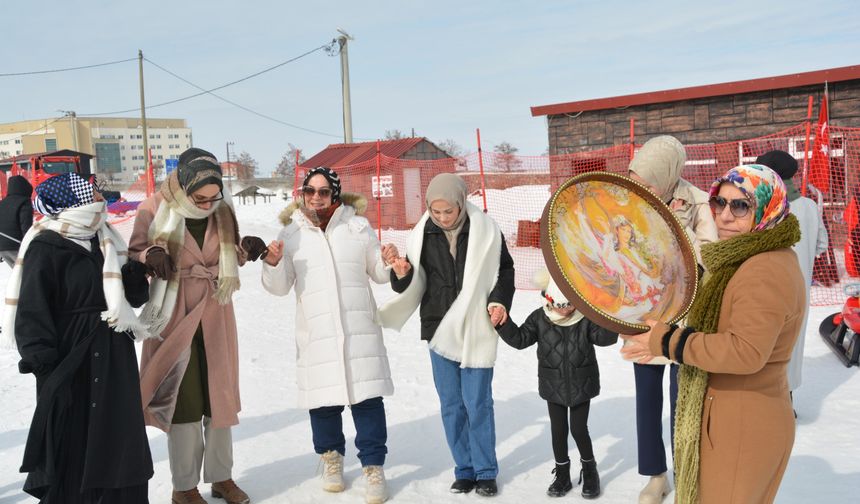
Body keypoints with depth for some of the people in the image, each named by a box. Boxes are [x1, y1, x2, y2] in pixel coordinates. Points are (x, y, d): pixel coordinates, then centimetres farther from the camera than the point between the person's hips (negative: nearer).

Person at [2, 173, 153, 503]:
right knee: (73, 449, 1)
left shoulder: (103, 240, 10)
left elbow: (132, 296, 15)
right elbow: (32, 314, -15)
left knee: (118, 442, 14)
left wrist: (138, 272, -6)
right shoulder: (46, 247, -13)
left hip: (114, 357, 7)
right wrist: (46, 368, -19)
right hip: (72, 362, -7)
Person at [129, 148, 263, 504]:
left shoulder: (223, 211, -1)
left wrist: (246, 249, -9)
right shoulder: (154, 210, -13)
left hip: (215, 314, 4)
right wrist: (149, 255, -27)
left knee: (220, 394, 10)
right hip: (175, 315, -4)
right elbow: (132, 255, -5)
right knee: (182, 397, 1)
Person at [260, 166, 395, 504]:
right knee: (324, 400, 6)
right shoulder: (292, 232, 4)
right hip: (316, 332, 0)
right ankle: (331, 456, 30)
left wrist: (390, 263, -9)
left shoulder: (357, 225, 4)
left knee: (367, 398, -1)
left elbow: (378, 273, 12)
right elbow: (281, 287, 5)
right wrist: (273, 263, -13)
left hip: (359, 327, 0)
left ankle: (373, 466, 12)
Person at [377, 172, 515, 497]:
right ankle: (464, 470, 23)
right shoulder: (423, 234, 0)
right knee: (451, 406, 10)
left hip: (476, 331, -3)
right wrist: (402, 275, -16)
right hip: (439, 330, 3)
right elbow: (414, 285, 5)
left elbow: (504, 270, 5)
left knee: (478, 404, 1)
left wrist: (499, 301, -9)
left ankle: (485, 472, 17)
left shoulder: (485, 230, -7)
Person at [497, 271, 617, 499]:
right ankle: (562, 474, 25)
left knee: (579, 429, 1)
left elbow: (605, 338, -20)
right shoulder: (540, 318, -7)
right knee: (558, 429, 8)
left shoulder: (587, 318, -11)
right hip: (553, 386, 2)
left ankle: (589, 471, 25)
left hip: (581, 385, -2)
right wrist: (503, 323, -19)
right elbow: (520, 339, -5)